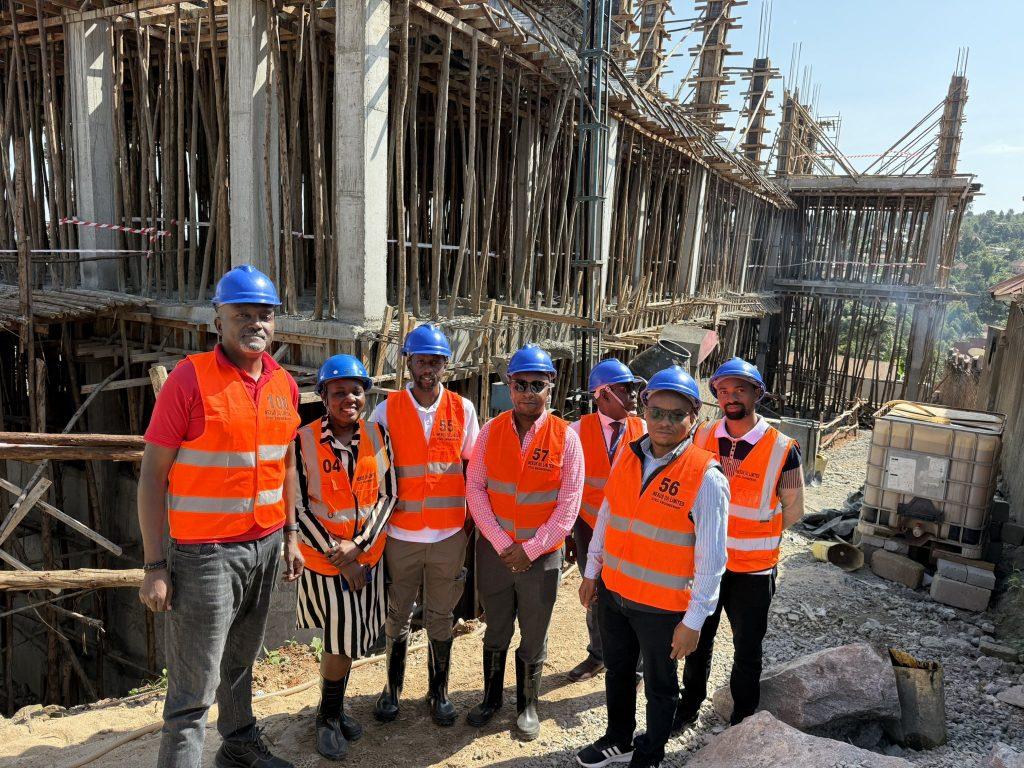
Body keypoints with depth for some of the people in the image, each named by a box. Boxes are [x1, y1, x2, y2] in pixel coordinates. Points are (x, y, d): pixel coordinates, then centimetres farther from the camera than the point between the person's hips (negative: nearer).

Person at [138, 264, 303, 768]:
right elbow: (152, 475, -11)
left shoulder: (284, 384, 4)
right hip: (205, 552, -6)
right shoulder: (190, 378, -12)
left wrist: (290, 536, 13)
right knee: (194, 687, 0)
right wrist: (155, 567, -13)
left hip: (265, 547, 6)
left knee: (241, 660, 23)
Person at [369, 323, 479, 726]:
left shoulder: (462, 409, 0)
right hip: (400, 534, 0)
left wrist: (473, 522, 4)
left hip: (449, 535, 1)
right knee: (397, 617, 14)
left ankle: (439, 692, 31)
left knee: (441, 618, 14)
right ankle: (393, 688, 33)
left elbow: (473, 470, 6)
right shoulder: (387, 409, -3)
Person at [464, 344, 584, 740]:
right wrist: (501, 543, -11)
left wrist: (530, 549, -12)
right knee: (495, 632, 19)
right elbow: (475, 488, -4)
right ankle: (491, 698, 40)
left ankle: (527, 705, 36)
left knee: (533, 638, 15)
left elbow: (568, 506, -9)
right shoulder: (491, 430, -5)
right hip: (494, 551, 2)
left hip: (542, 555, -1)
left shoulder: (566, 438, -10)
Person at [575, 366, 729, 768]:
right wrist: (592, 571, 13)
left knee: (659, 686, 17)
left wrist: (693, 620, -13)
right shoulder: (628, 456, -3)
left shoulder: (706, 477, -19)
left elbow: (710, 557, -16)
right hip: (612, 591, 5)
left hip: (662, 606, -5)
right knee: (617, 671, 24)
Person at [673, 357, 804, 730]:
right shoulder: (703, 437, -5)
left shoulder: (781, 449, -14)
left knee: (746, 649, 15)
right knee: (698, 639, 20)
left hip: (753, 569, -3)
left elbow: (792, 511, -4)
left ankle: (742, 721, 35)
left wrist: (752, 534, -2)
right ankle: (688, 707, 40)